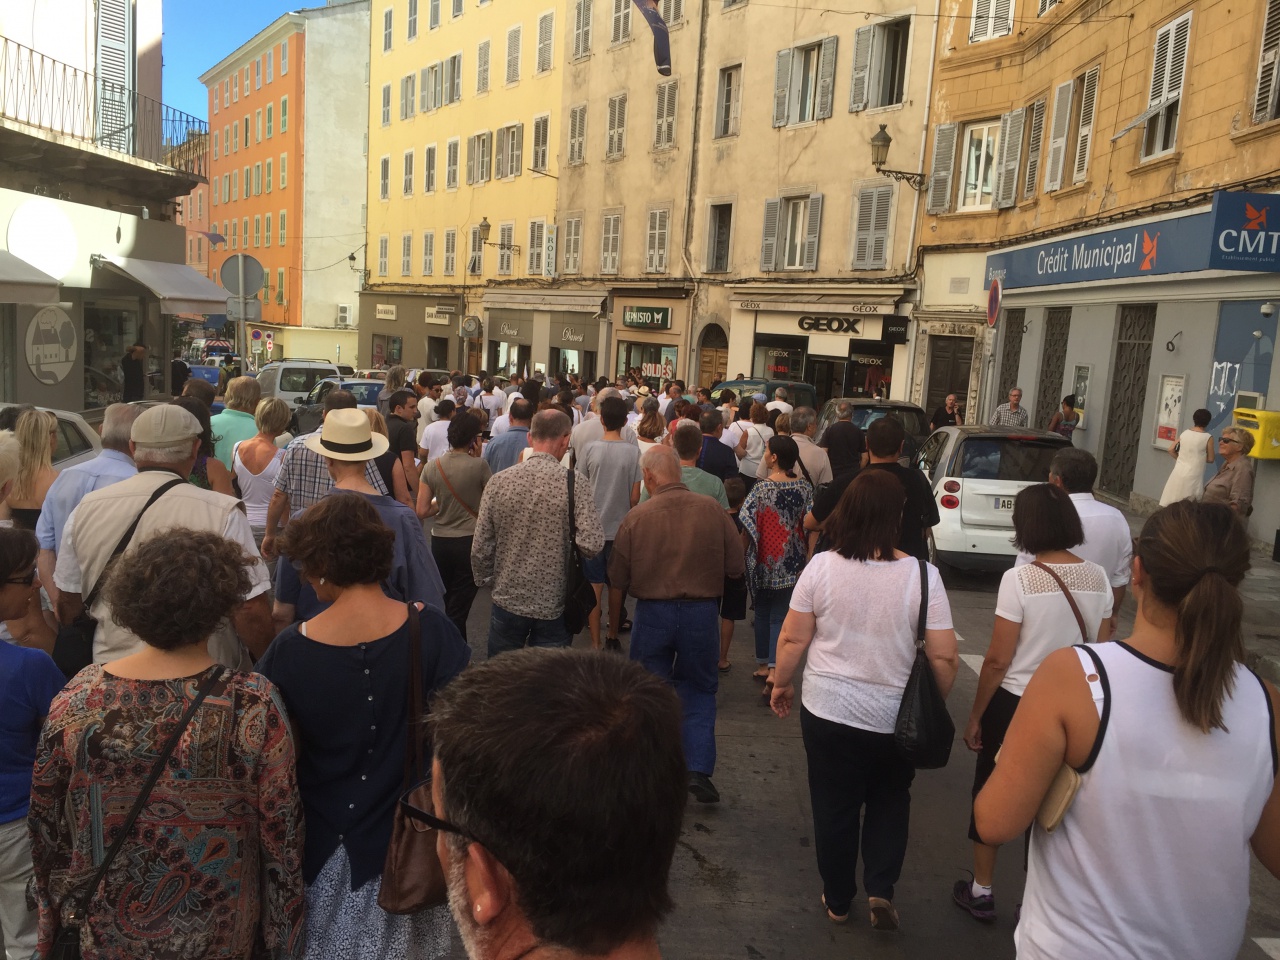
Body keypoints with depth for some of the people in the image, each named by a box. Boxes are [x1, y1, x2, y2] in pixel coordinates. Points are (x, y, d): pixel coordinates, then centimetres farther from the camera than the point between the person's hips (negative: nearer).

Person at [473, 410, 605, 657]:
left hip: (508, 599, 2)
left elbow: (480, 547, -5)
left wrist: (484, 579, 13)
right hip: (554, 606, -2)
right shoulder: (575, 485, -16)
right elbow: (592, 544, -22)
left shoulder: (499, 481, -8)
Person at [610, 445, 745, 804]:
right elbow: (735, 566, -3)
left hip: (652, 613, -1)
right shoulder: (713, 511, -8)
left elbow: (618, 579, -5)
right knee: (698, 690, 18)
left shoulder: (636, 517, -10)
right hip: (702, 612, 1)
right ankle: (698, 769, 8)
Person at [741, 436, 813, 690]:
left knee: (762, 612, 17)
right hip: (791, 563, 2)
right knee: (779, 615, 8)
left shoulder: (761, 489, -13)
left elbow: (748, 529, -11)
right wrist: (809, 559, 5)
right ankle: (775, 669, -7)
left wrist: (741, 554, 3)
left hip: (763, 563, -2)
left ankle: (763, 665, 27)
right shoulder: (804, 487, -4)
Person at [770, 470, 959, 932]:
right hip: (896, 719, 0)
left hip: (827, 710, 1)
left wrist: (782, 684, 10)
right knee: (889, 802, 25)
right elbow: (944, 657, -12)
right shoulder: (922, 575, -14)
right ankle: (881, 889, 14)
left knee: (834, 808, 17)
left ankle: (837, 901, 32)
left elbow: (793, 640, -6)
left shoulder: (821, 566, -12)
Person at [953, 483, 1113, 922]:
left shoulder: (1019, 579, -20)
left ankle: (981, 892, 30)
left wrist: (975, 716, -5)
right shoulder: (1098, 578, -5)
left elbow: (998, 661, -17)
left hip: (1014, 702, -4)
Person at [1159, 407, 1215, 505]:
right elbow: (1210, 459, -1)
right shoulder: (1208, 437, -6)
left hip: (1178, 473, 4)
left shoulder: (1185, 433, 6)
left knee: (1171, 504, 9)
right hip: (1192, 476, -4)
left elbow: (1171, 450, 10)